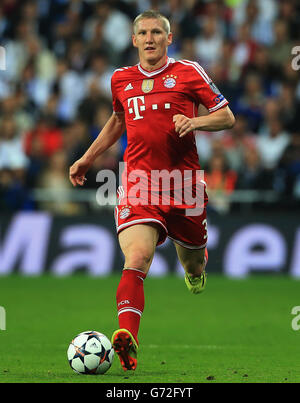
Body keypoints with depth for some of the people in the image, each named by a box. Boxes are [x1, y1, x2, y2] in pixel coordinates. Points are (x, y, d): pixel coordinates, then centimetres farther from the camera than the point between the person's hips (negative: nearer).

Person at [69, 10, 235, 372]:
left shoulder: (188, 73, 3)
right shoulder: (121, 79, 13)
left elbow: (227, 117, 6)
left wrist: (195, 122, -14)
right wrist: (87, 158, 28)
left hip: (183, 185, 0)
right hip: (138, 183, 0)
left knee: (193, 267, 16)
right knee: (137, 258, -23)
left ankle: (198, 261, 55)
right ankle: (127, 339, -37)